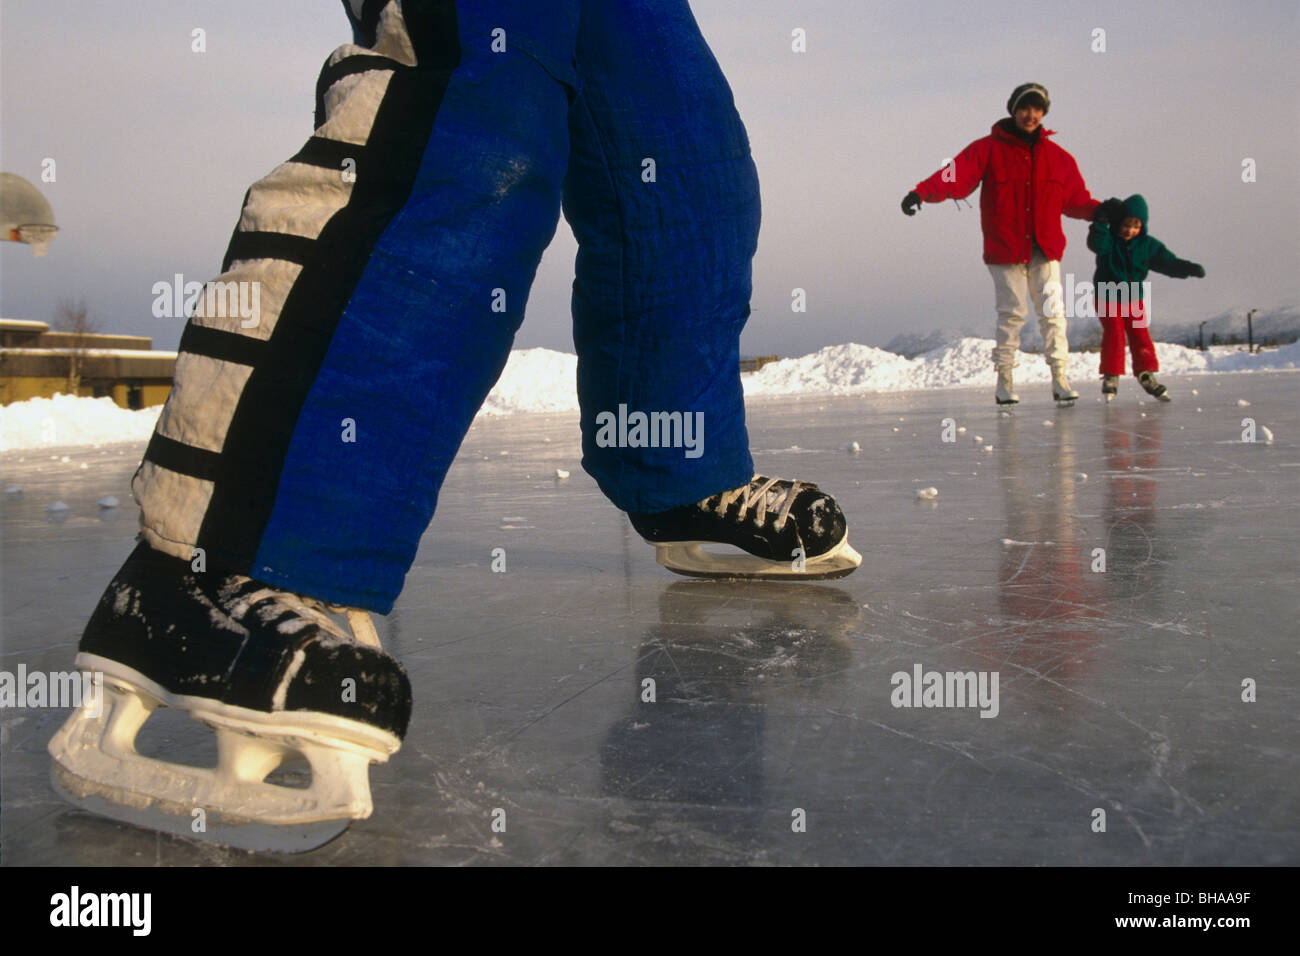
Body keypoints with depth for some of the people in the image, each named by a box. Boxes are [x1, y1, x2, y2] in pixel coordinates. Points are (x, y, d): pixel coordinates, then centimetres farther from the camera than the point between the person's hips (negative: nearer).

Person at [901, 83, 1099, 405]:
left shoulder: (1058, 157, 12)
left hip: (1046, 249, 3)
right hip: (1005, 248, -3)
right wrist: (921, 193, -28)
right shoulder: (988, 149, 1)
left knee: (1053, 312, -2)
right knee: (1012, 312, -4)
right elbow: (956, 176, -12)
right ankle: (1005, 380, 5)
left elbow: (1077, 200, 16)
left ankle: (1059, 377, 4)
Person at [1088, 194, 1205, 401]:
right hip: (1108, 298, -3)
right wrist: (1101, 221, -46)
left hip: (1134, 299, 3)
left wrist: (1189, 268, -19)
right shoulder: (1108, 238, -11)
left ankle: (1146, 375, 10)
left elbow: (1167, 262, -4)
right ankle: (1110, 376, -1)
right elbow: (1097, 244, -34)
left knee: (1140, 336, 0)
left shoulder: (1147, 244, -2)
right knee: (1114, 334, -12)